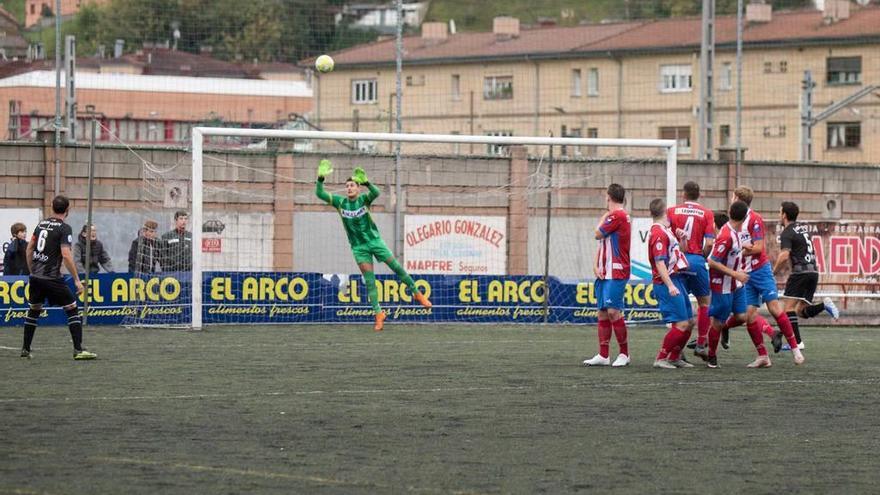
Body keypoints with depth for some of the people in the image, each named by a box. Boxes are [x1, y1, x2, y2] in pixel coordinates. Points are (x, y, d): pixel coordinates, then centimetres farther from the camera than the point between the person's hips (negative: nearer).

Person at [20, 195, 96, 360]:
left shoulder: (41, 224, 12)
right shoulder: (64, 228, -10)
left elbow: (29, 248, 17)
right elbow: (66, 255, -18)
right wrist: (77, 280, -14)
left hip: (35, 277, 7)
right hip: (52, 277, -7)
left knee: (34, 310, 21)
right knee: (72, 308, 0)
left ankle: (25, 349, 23)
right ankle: (78, 350, -7)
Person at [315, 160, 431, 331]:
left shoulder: (364, 199, -8)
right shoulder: (340, 202, -2)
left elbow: (376, 193, -29)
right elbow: (320, 194, -8)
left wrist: (366, 182, -48)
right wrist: (321, 178, -25)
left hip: (374, 240, -1)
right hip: (359, 247, 1)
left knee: (396, 267, -1)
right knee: (369, 281, -1)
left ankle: (417, 294, 16)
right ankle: (378, 314, 2)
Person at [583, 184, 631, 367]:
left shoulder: (618, 216, -11)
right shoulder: (612, 217, 20)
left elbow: (598, 234, -8)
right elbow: (601, 243, 20)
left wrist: (602, 219, 10)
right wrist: (596, 266, 7)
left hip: (616, 272, -10)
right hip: (604, 273, 10)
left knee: (613, 311, -13)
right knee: (603, 312, 6)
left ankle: (624, 353, -4)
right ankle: (603, 355, 7)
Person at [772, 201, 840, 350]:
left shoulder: (787, 233, -5)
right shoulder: (804, 228, 21)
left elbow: (784, 257, -17)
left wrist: (773, 272, -5)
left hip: (800, 271, -8)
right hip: (814, 270, 8)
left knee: (789, 307, -8)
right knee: (801, 311, 11)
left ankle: (797, 342, -17)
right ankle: (824, 305, -11)